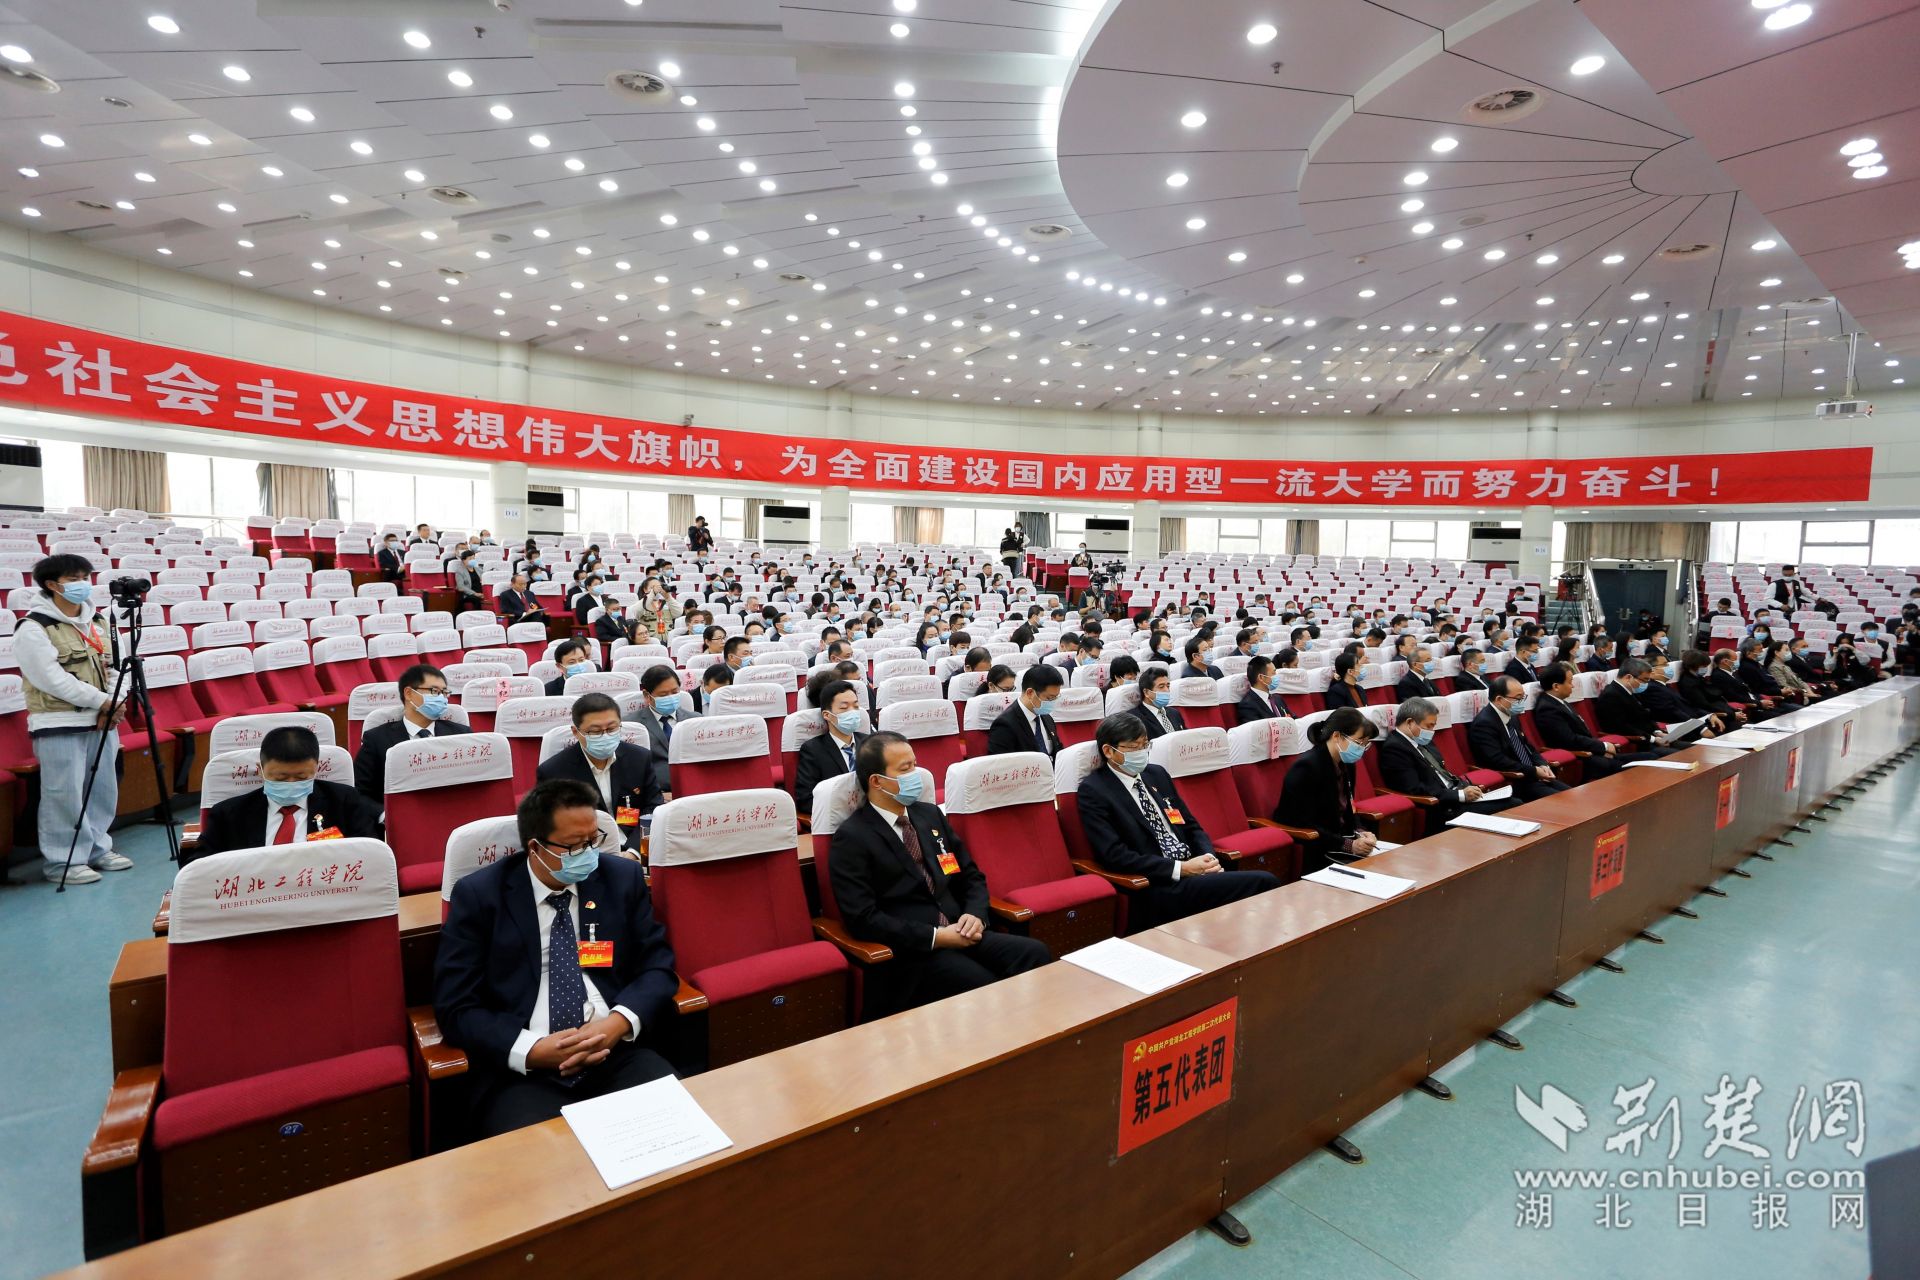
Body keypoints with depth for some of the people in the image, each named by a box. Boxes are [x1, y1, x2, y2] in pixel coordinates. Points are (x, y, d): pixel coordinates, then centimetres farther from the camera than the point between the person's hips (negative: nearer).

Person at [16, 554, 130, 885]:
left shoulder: (98, 622, 12)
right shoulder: (33, 629, -9)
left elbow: (115, 665, 12)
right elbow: (54, 680, -15)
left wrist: (117, 704, -5)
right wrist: (104, 701, -16)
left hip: (103, 721, 7)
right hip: (59, 725, -6)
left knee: (104, 789, 12)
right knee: (64, 795, -3)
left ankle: (97, 848, 25)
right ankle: (61, 861, 8)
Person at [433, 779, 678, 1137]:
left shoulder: (623, 878, 7)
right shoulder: (479, 895, 0)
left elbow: (657, 966, 7)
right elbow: (455, 1006, -2)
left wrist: (619, 1022, -13)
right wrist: (531, 1050, -17)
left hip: (618, 1053, 2)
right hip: (522, 1070, -1)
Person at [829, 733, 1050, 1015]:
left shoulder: (930, 814, 14)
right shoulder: (852, 837, -7)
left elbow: (971, 876, 18)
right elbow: (863, 919, -14)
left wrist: (975, 915, -3)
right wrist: (935, 936, -16)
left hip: (959, 934, 6)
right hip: (909, 951, -6)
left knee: (1035, 953, -18)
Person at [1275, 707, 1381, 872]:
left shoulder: (1346, 763, 6)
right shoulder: (1307, 766, -20)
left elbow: (1347, 810, 15)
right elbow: (1304, 826, -21)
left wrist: (1359, 833, -5)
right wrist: (1348, 846, -22)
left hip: (1337, 841, 8)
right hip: (1305, 852, -8)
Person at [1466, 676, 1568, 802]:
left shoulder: (1512, 716, 11)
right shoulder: (1484, 723, -19)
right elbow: (1498, 761, -24)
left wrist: (1543, 765, 1)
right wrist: (1534, 771, -17)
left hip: (1533, 777, 9)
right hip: (1510, 783, -9)